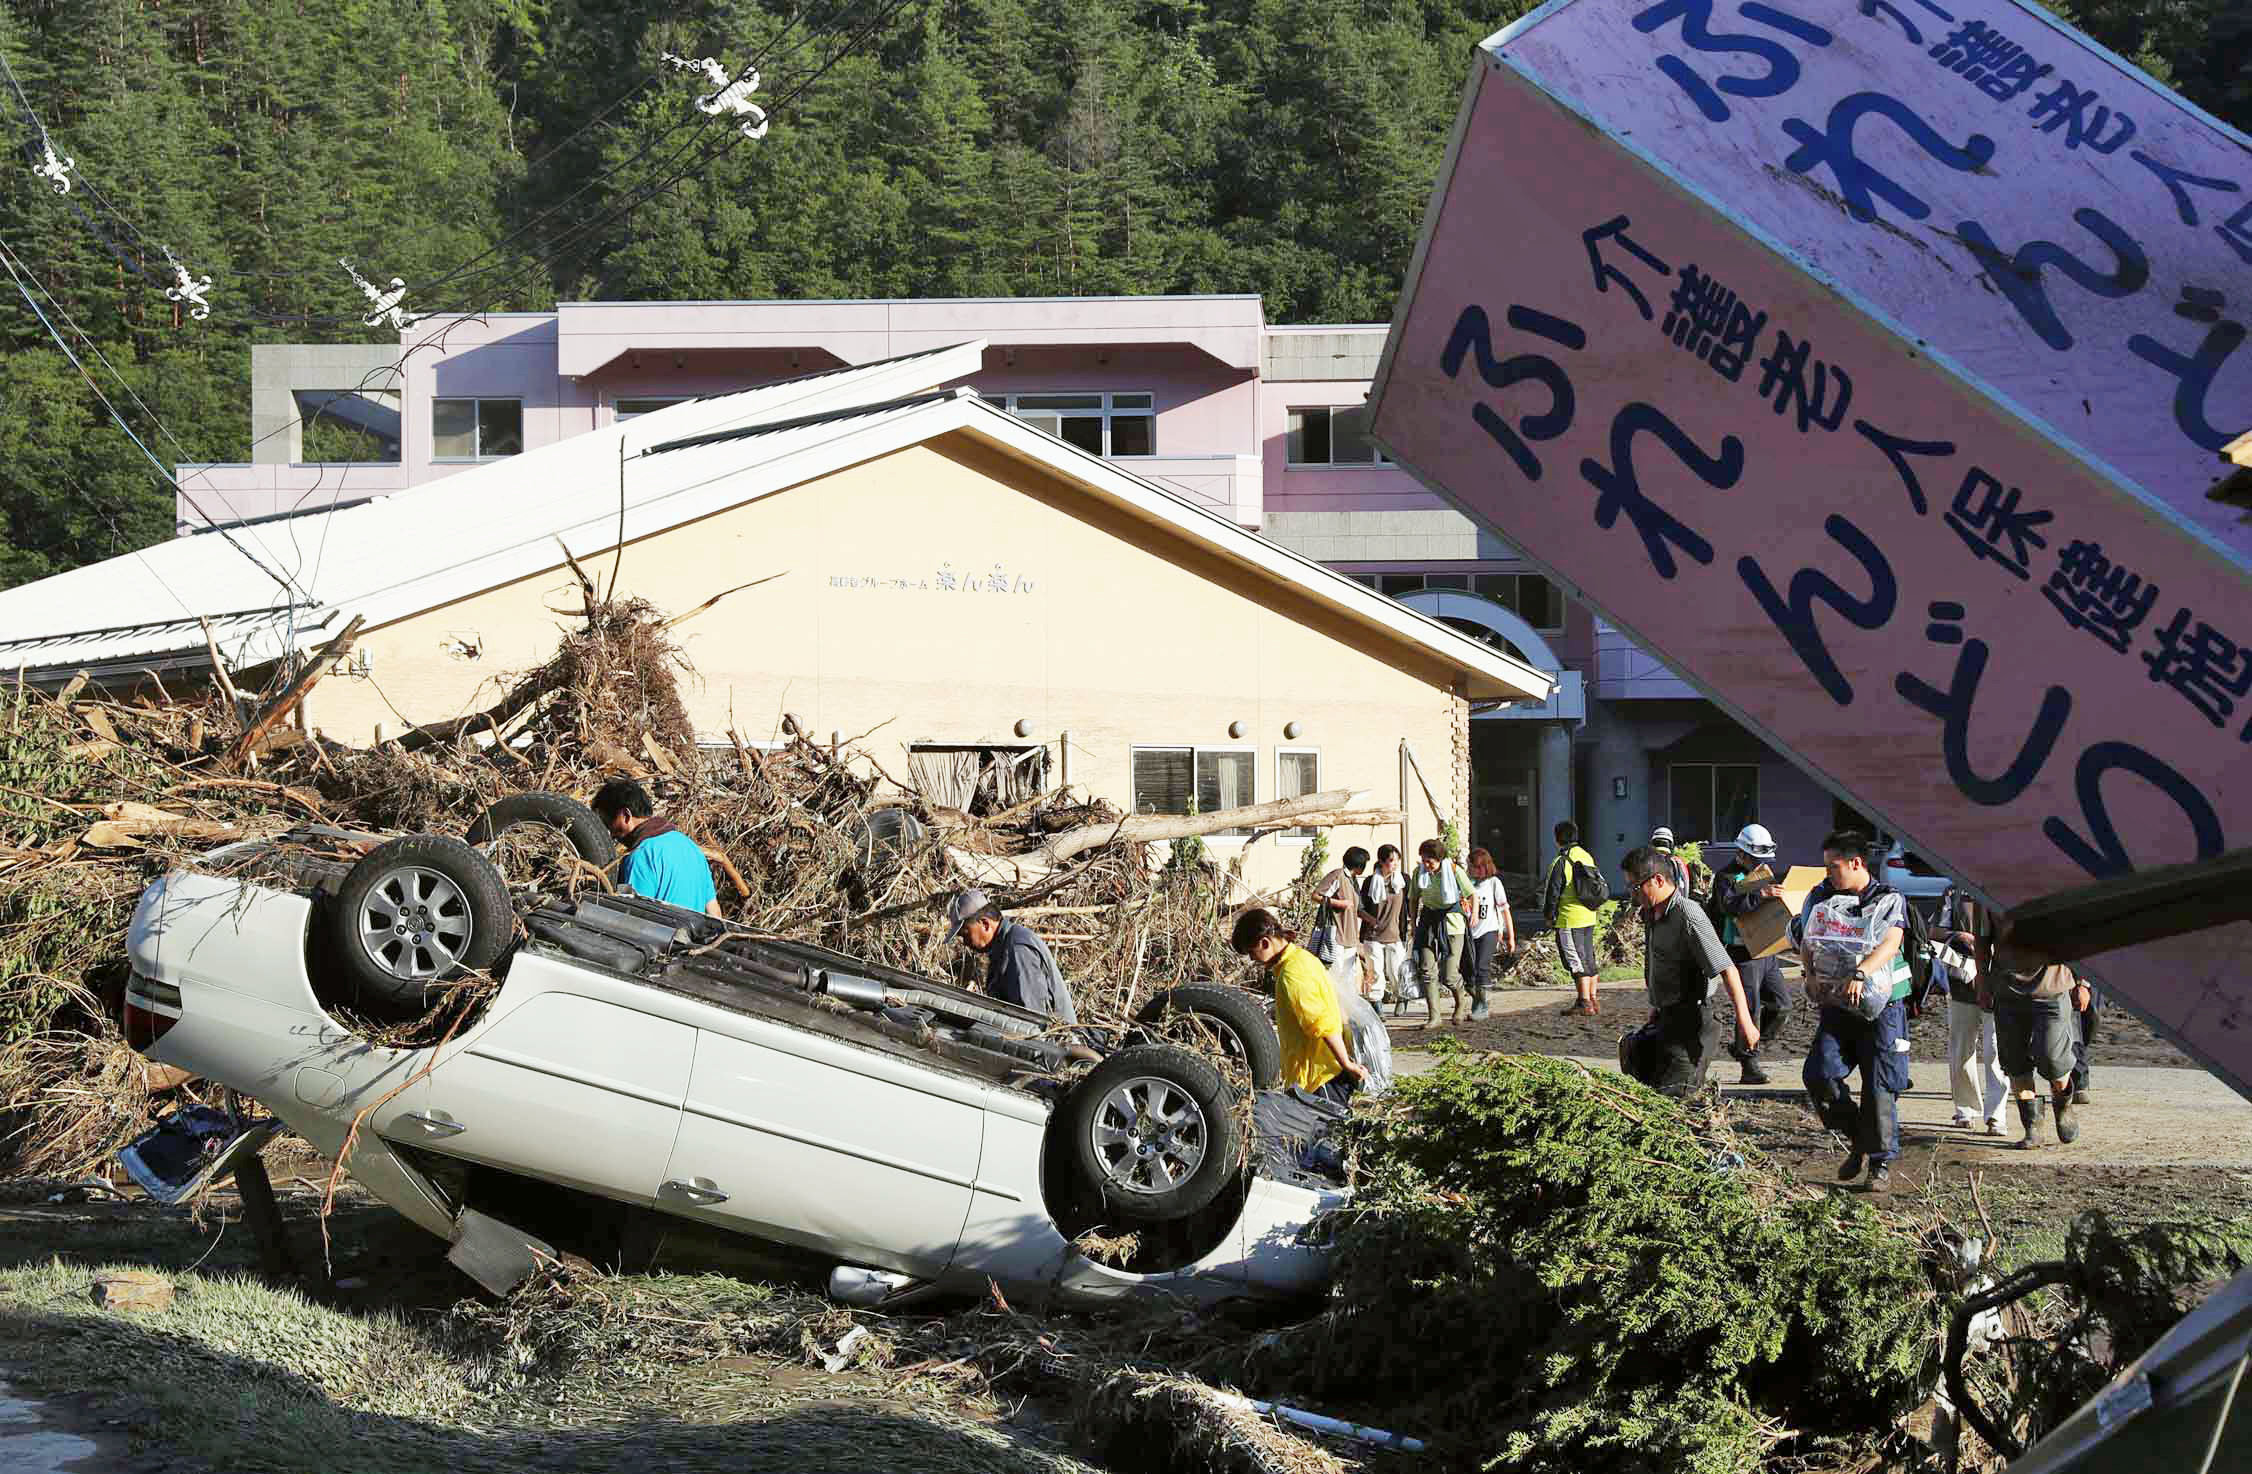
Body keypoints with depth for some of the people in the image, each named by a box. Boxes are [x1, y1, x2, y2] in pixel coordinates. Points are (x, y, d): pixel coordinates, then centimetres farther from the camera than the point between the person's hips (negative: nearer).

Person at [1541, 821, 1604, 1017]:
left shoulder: (1560, 862, -15)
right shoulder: (1588, 857, 9)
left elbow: (1552, 892, -13)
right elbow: (1596, 886, 17)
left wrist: (1548, 915, 0)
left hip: (1569, 920, -8)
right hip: (1589, 918, 8)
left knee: (1576, 961, -4)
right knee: (1588, 958, 14)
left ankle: (1584, 1002, -5)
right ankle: (1593, 999, 18)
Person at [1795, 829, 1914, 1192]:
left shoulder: (1889, 900, -5)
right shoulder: (1822, 897, 9)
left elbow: (1890, 944, -20)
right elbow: (1806, 943, 12)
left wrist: (1860, 974, -36)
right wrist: (1812, 975, -9)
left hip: (1881, 1006, -4)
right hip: (1836, 1004, 4)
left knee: (1879, 1086, -3)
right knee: (1820, 1074, -11)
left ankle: (1881, 1161, 11)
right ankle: (1859, 1140, 10)